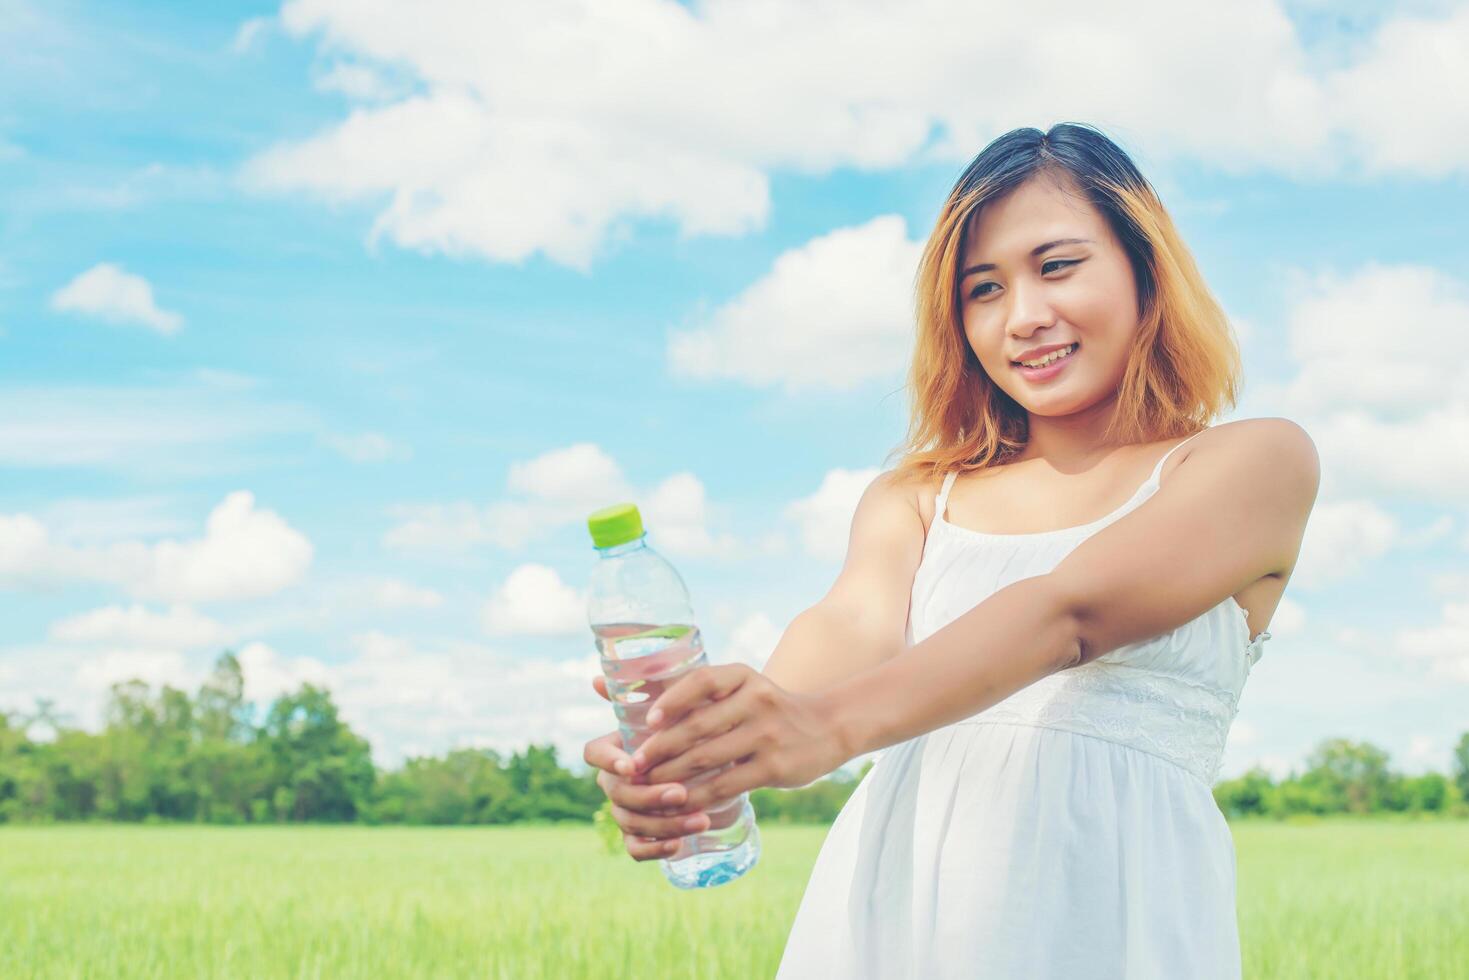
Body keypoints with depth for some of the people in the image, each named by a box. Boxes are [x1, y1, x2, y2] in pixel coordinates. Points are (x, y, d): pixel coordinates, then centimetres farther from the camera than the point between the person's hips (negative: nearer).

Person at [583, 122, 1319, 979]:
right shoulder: (915, 498, 14)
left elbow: (1073, 612, -13)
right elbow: (857, 622, -5)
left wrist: (836, 721, -27)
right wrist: (729, 734, -27)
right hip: (888, 905, 3)